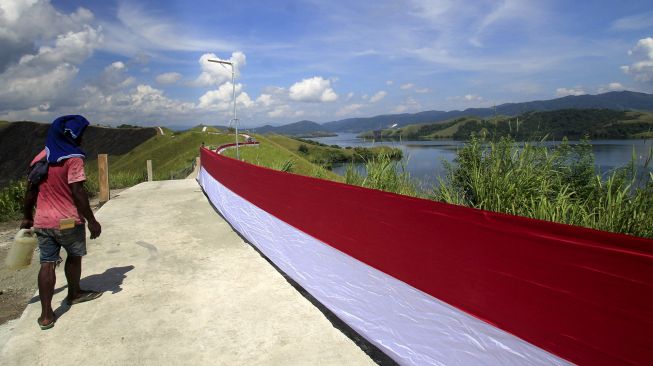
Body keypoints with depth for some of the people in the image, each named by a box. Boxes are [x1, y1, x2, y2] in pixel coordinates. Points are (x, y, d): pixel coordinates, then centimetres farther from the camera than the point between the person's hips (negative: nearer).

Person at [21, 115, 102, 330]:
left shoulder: (40, 158, 8)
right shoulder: (73, 159, -14)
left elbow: (31, 191, 12)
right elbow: (77, 192, -19)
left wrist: (27, 217, 21)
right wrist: (91, 220, -14)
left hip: (43, 222, 5)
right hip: (68, 221, -5)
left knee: (47, 264, 7)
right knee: (74, 256, 17)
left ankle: (46, 314, 6)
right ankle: (74, 294, 37)